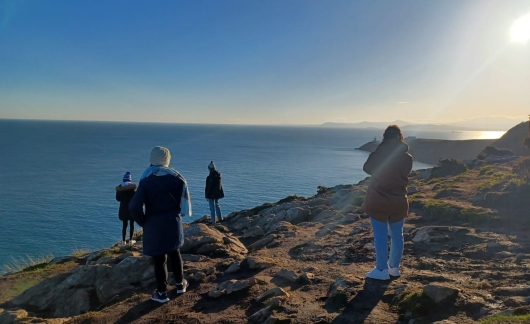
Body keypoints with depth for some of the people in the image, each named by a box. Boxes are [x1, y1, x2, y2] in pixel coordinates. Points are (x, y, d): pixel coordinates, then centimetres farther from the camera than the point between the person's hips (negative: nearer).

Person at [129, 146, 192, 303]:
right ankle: (180, 284, 34)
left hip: (154, 225, -3)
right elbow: (185, 200, -1)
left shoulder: (146, 180, -10)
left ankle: (162, 293, 19)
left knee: (159, 259, 8)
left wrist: (143, 222, -2)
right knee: (174, 253, 21)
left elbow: (134, 207, -17)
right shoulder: (177, 177, -2)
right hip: (173, 223, 3)